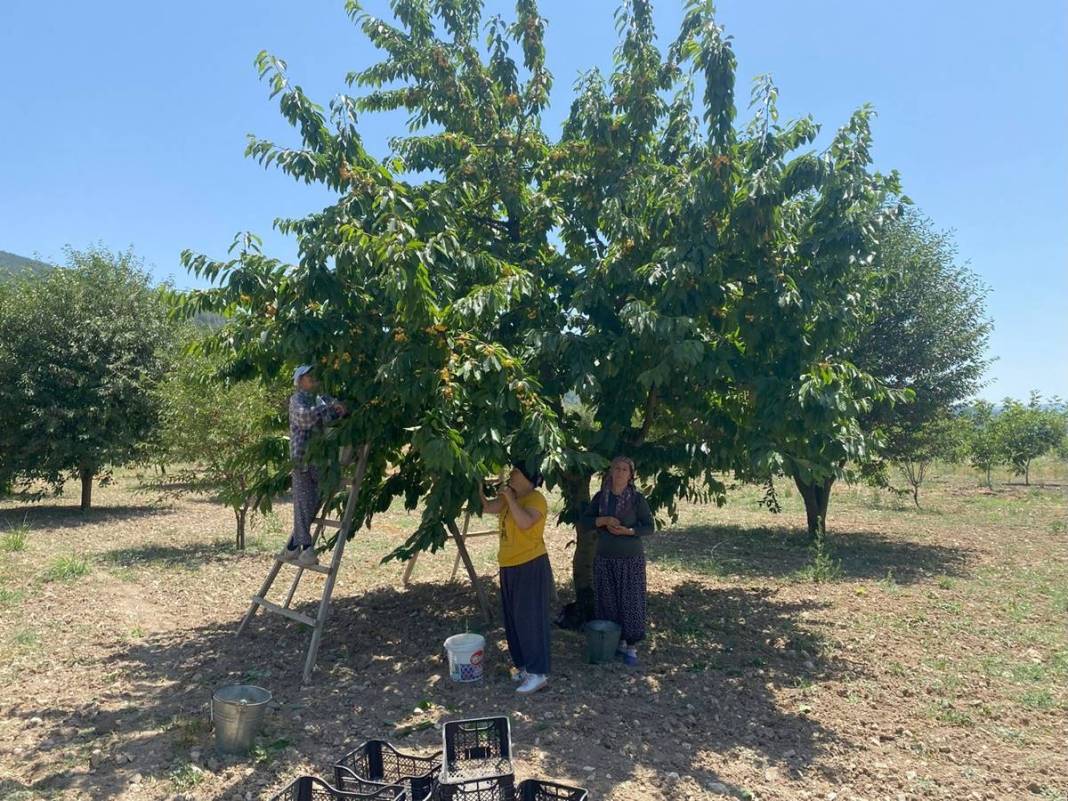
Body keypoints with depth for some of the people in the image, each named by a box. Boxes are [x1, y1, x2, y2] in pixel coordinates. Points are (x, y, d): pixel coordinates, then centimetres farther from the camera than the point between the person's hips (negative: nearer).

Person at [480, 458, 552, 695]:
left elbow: (525, 522, -32)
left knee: (531, 620, -6)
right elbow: (487, 507, 0)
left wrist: (509, 498, -24)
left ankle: (538, 673, 0)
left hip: (531, 567, -9)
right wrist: (479, 488, -11)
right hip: (510, 567, 9)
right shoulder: (510, 497, 9)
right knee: (513, 620, 14)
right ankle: (523, 665, 26)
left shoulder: (536, 499, -15)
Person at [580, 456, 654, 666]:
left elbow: (649, 527, -6)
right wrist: (604, 520, -15)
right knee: (608, 602, 8)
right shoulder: (600, 497, 2)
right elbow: (585, 521, 2)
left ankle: (632, 647, 14)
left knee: (631, 601, 2)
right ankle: (617, 642, 23)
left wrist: (626, 531, -20)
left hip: (631, 559, -3)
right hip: (605, 558, 3)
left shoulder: (637, 499, -7)